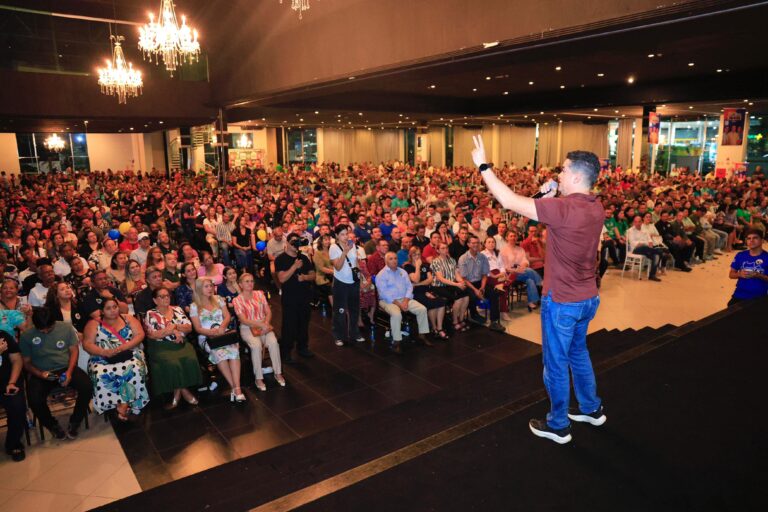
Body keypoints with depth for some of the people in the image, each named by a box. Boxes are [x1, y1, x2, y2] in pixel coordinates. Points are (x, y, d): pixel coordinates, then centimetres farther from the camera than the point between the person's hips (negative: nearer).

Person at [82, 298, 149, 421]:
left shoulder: (128, 319, 11)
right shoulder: (94, 324, 10)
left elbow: (140, 335, 0)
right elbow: (87, 344, 0)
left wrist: (122, 347, -15)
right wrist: (104, 352, -18)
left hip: (129, 356, 0)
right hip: (103, 359, 0)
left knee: (134, 369, -33)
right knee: (101, 375, -31)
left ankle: (123, 406, -27)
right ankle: (126, 405, -21)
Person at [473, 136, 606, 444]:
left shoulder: (564, 208, -26)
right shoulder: (595, 208, 1)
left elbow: (510, 202, -25)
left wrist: (483, 166, -18)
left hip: (562, 302, -8)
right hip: (587, 298, 9)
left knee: (556, 364, 8)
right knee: (578, 354, 27)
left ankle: (558, 426, 24)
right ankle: (592, 408, 43)